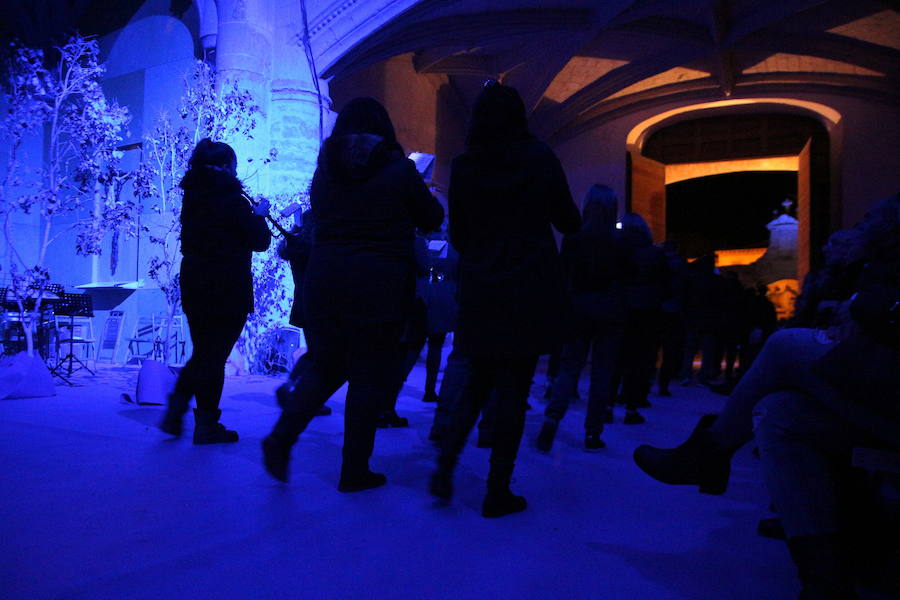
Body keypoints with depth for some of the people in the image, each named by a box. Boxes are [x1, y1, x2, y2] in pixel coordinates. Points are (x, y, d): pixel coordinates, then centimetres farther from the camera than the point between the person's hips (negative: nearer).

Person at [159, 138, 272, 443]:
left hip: (193, 287, 6)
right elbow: (260, 242, -8)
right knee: (216, 355, 3)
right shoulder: (233, 200, -13)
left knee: (201, 353, 20)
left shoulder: (192, 198, 8)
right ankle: (206, 424, 11)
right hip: (228, 290, -6)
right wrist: (259, 215, 8)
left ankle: (174, 412, 17)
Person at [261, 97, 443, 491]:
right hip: (380, 285, -4)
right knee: (369, 376, 5)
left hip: (323, 280, 4)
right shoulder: (398, 169, -2)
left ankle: (282, 436, 1)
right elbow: (433, 218, 7)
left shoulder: (323, 171, 8)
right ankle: (354, 471, 12)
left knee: (325, 366, 19)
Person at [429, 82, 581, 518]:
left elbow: (457, 233, 7)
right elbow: (569, 223, 4)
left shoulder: (463, 164, 4)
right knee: (514, 384, 2)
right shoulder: (540, 157, -2)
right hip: (533, 287, -2)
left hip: (479, 286, 3)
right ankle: (498, 490, 7)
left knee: (478, 378, 17)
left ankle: (446, 462, 3)